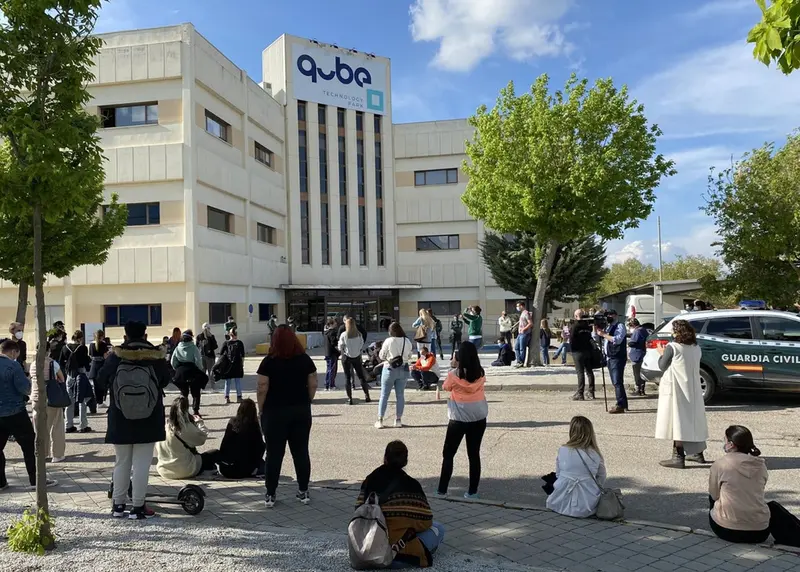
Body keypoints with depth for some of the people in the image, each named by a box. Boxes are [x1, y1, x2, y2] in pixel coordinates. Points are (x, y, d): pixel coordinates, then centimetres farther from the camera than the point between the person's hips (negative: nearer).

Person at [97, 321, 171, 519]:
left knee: (121, 463, 15)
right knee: (142, 464, 4)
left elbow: (101, 378, 5)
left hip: (120, 421, 2)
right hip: (148, 421, -1)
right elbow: (165, 380, 4)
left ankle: (118, 504, 23)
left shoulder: (115, 357, -8)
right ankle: (138, 507, 7)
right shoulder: (156, 357, -9)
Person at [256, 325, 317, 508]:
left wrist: (261, 410, 2)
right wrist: (305, 403, 12)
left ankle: (270, 495, 10)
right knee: (301, 451, 10)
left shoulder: (269, 362, -9)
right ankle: (303, 492, 16)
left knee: (274, 453, 5)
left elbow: (262, 389, -10)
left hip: (275, 412, -2)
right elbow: (313, 386, 1)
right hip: (301, 411, 3)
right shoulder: (305, 359, 0)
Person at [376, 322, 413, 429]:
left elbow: (381, 356, -6)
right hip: (403, 369, 3)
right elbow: (409, 356, 8)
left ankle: (380, 420, 5)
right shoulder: (407, 342, -3)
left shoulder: (388, 341, -14)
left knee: (384, 395, 4)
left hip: (390, 369, -3)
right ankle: (398, 420, 15)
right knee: (400, 395, 11)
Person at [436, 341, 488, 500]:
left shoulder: (454, 374, -14)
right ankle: (472, 491, 12)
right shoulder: (480, 374, -5)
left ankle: (442, 490, 7)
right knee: (474, 454, 10)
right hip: (479, 418, 3)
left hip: (458, 419, -3)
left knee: (448, 454, 8)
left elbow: (446, 387, 4)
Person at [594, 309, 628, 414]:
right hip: (610, 358, 9)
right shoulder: (607, 327, 19)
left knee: (617, 382, -14)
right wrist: (596, 328, 1)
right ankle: (623, 404, 18)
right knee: (616, 382, 11)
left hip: (618, 358, -9)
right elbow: (596, 336, 18)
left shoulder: (620, 326, -6)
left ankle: (620, 406, -15)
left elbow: (617, 339, -21)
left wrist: (604, 334, -19)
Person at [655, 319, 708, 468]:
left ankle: (678, 457, -7)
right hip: (692, 389, 7)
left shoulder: (672, 347, -13)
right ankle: (698, 453, 27)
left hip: (676, 389, -7)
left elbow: (662, 366, -6)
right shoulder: (696, 348, 6)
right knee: (693, 419, 17)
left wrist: (661, 354, 12)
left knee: (677, 421, -5)